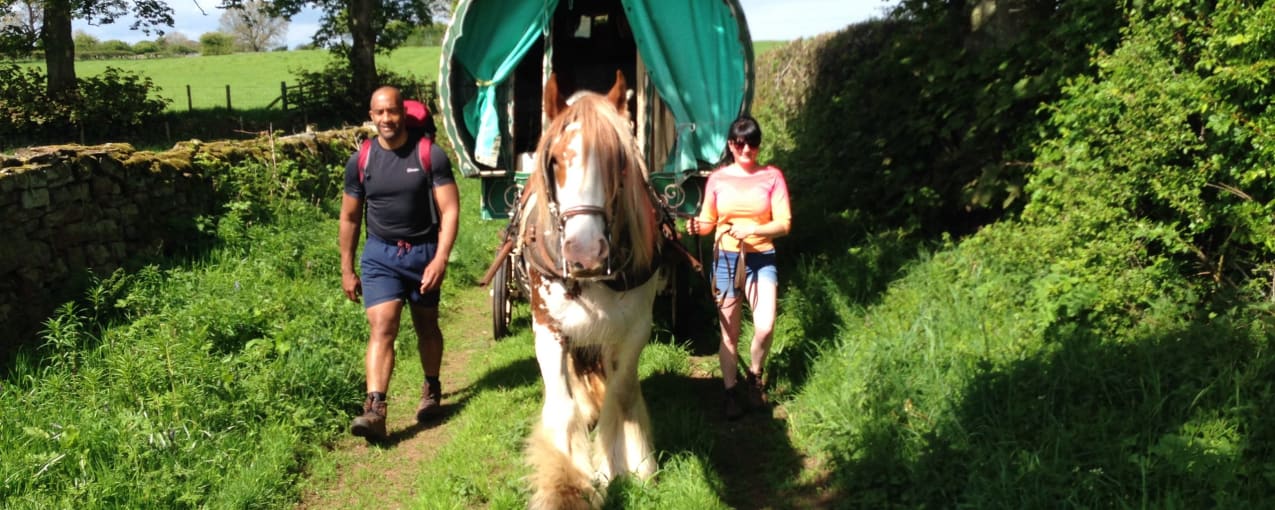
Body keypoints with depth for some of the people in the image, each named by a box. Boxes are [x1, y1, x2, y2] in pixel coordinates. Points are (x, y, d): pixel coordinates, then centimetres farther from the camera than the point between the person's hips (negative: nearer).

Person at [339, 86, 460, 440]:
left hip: (424, 252, 0)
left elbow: (450, 211, -10)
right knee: (381, 327, -13)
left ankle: (432, 389, 38)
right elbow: (349, 218, 8)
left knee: (426, 326, 15)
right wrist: (347, 270, 8)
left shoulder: (430, 155, -8)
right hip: (380, 254, 1)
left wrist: (440, 259, -20)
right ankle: (375, 410, -20)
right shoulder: (360, 162, 0)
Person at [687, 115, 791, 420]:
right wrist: (696, 226, -15)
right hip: (725, 259, 1)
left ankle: (754, 376, 12)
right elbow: (708, 222, 8)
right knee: (729, 332, 5)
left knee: (765, 327, -16)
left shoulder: (772, 176, 0)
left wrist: (753, 229, -20)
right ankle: (731, 391, 21)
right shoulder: (717, 178, 3)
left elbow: (784, 224, -4)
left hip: (761, 259, -1)